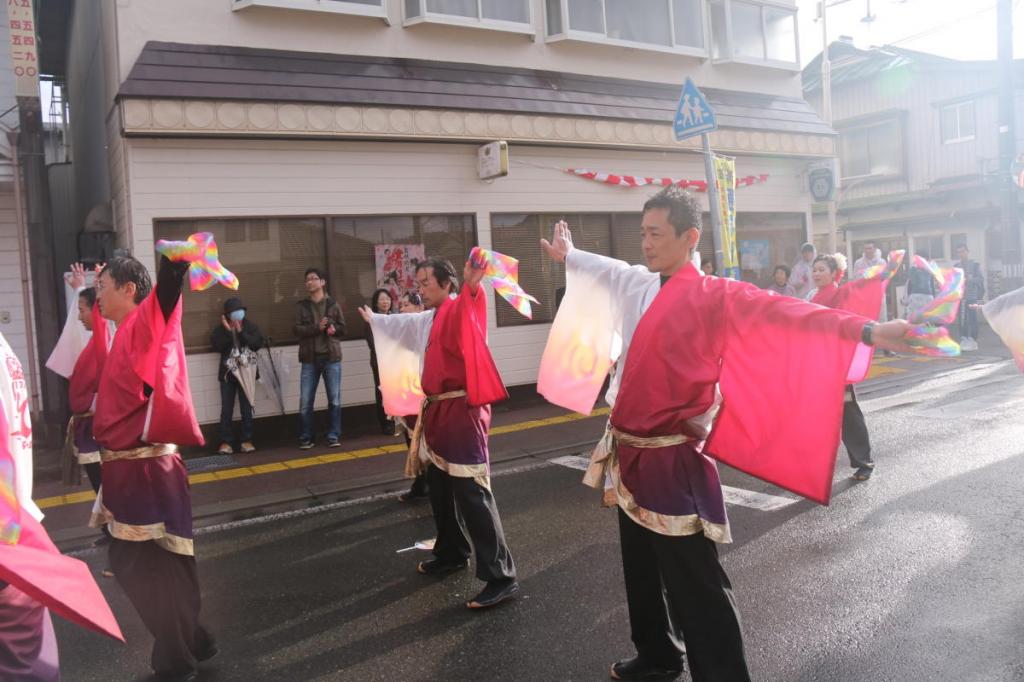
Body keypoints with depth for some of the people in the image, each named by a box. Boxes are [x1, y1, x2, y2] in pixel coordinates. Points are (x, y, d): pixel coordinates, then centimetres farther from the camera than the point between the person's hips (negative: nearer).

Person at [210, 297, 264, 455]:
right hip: (227, 373, 0)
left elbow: (258, 344, -11)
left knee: (246, 408, 4)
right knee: (226, 409, 1)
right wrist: (228, 331, -18)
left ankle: (247, 440, 11)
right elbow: (217, 346, -13)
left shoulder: (250, 326, 2)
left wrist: (241, 332, -16)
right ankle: (226, 442, 8)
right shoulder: (220, 329, 1)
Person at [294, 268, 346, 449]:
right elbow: (297, 329, -5)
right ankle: (305, 438, 10)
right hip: (310, 359, 0)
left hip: (331, 357, 0)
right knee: (305, 402, 0)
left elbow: (343, 329, 10)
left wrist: (333, 328, -12)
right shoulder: (301, 306, 7)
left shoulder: (333, 304, 7)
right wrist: (316, 327, -20)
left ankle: (333, 436, 13)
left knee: (334, 400, 3)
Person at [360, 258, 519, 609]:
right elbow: (400, 324, 39)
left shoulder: (461, 310, -12)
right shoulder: (427, 319, 17)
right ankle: (452, 553, 39)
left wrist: (472, 286, -61)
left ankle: (501, 577, -10)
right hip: (438, 410, 10)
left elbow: (467, 307, -38)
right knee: (439, 487, 20)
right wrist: (373, 318, 57)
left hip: (461, 412, -10)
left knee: (472, 494, -13)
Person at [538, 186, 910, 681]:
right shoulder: (638, 287, 8)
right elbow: (604, 270, 30)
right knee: (641, 570, 22)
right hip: (630, 455, 8)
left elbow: (784, 314, -24)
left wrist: (866, 330, -35)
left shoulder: (714, 296, -12)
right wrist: (567, 255, 48)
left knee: (694, 585, -3)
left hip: (672, 461, -8)